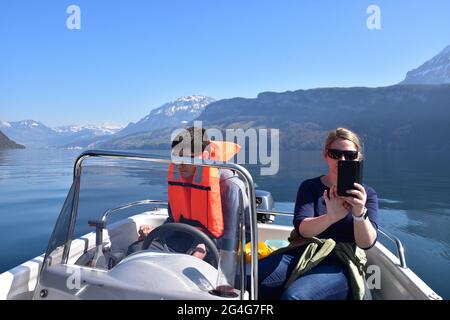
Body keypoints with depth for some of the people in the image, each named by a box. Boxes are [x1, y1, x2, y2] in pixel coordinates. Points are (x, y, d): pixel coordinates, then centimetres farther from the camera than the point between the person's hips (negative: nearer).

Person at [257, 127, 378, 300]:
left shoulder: (367, 194, 5)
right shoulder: (310, 187, 6)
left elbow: (367, 243, -11)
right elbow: (302, 229, -12)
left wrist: (359, 212, -32)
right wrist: (330, 217, -34)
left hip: (339, 266, -1)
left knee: (294, 295, -32)